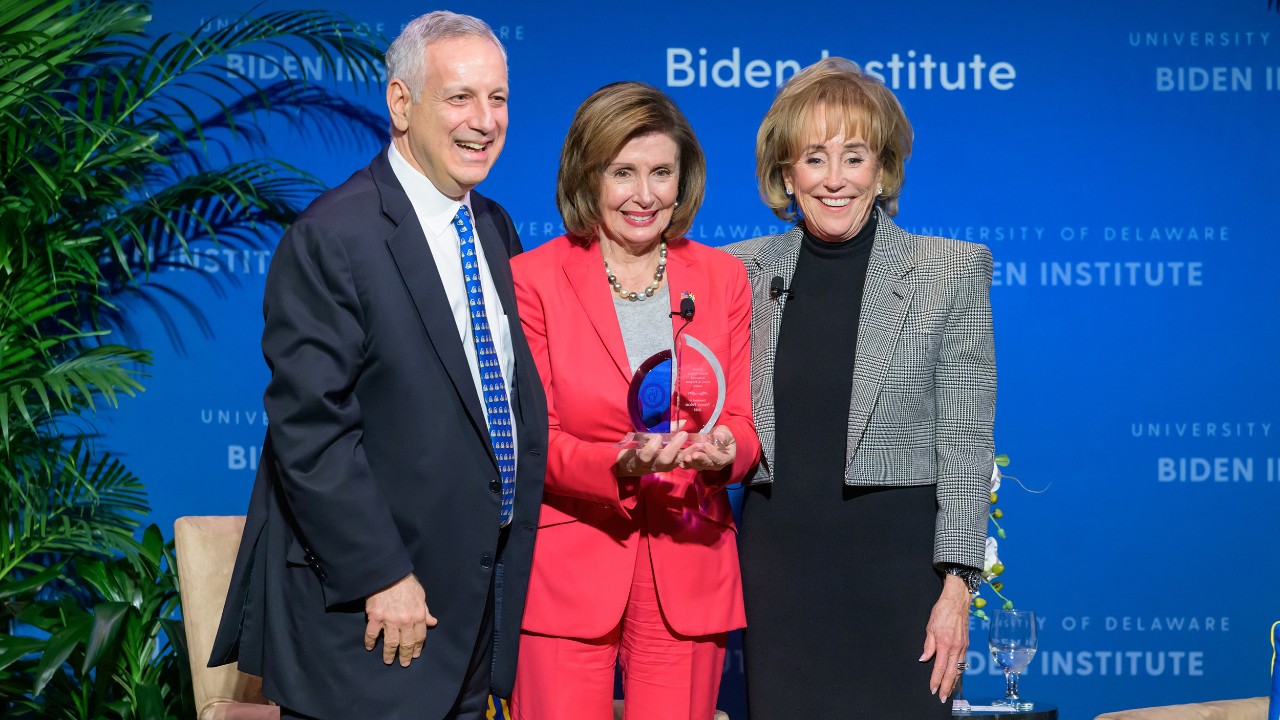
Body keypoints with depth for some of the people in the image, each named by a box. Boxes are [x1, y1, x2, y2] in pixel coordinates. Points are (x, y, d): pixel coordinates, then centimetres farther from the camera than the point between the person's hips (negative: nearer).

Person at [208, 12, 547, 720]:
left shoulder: (494, 229, 10)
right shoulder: (332, 237, -15)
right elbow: (309, 430, -19)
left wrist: (517, 544, 10)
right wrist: (381, 577, -19)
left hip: (475, 599, 7)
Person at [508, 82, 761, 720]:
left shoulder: (723, 278, 9)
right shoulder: (532, 279, 0)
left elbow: (745, 422, 8)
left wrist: (722, 451, -16)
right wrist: (623, 463, -22)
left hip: (688, 574, 2)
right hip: (566, 572, -2)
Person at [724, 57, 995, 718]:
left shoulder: (951, 270, -2)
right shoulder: (746, 270, 6)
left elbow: (964, 444, -4)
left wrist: (956, 587, -9)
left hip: (897, 561, -2)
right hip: (777, 558, 3)